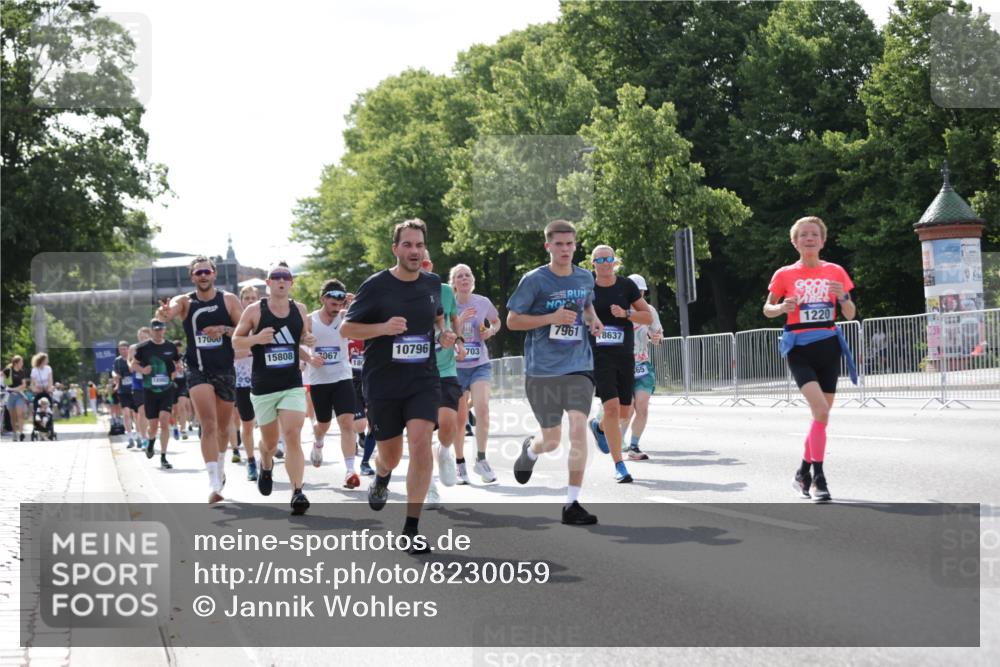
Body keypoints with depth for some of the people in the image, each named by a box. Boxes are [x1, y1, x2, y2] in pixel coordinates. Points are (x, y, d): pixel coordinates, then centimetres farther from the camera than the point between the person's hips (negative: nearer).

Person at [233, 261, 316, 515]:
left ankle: (297, 492, -21)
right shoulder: (254, 310, -4)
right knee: (269, 442, 13)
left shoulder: (300, 310, 4)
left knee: (293, 436, -17)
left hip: (292, 386, 0)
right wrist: (256, 338, -19)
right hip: (263, 387, 0)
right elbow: (236, 341, 1)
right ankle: (266, 466, 49)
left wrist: (310, 340, -3)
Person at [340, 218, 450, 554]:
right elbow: (346, 328, -5)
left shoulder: (433, 284, 5)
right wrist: (383, 328, -21)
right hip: (382, 384, -2)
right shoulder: (376, 286, -7)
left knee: (421, 445, -18)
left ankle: (411, 530, -11)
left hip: (424, 380, 2)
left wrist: (444, 334, 4)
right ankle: (381, 478, 52)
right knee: (390, 456, 11)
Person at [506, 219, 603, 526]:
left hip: (579, 366, 3)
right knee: (552, 440, 5)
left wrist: (593, 319, 4)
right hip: (542, 370, -2)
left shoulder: (585, 278, 6)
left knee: (579, 428, -15)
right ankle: (530, 449, 45)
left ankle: (572, 504, -7)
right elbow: (512, 320, -6)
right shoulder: (534, 280, -7)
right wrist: (552, 318, -17)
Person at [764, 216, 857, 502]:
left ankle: (804, 472, 27)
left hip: (828, 347, 4)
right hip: (799, 348, -4)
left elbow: (850, 315, 8)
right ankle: (818, 477, -15)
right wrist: (782, 308, -13)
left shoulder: (835, 272, 6)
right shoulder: (785, 275, 0)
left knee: (821, 414, 9)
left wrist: (843, 297, -14)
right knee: (820, 410, -21)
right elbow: (767, 309, 10)